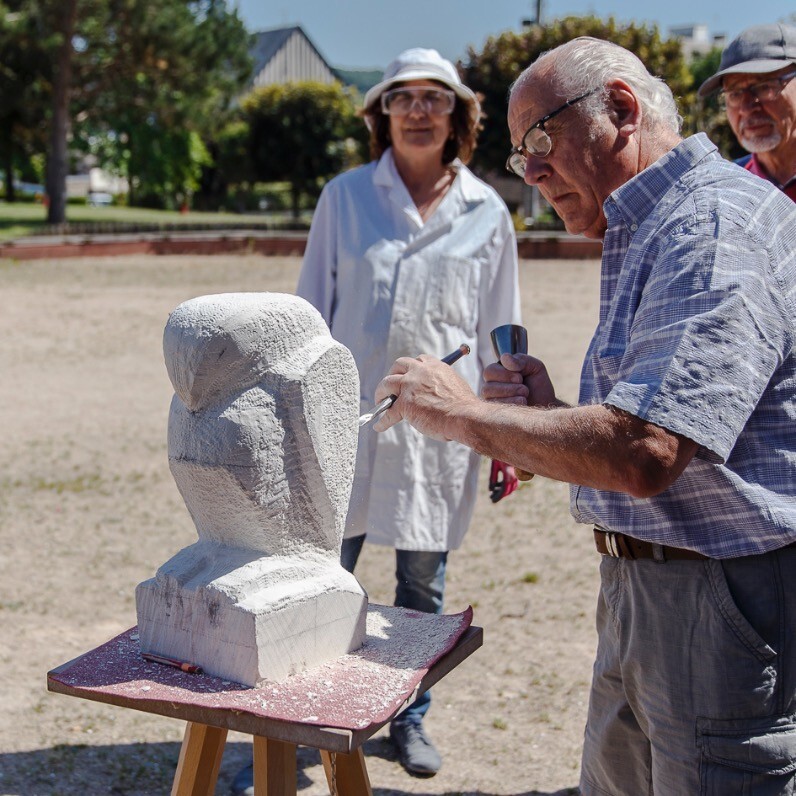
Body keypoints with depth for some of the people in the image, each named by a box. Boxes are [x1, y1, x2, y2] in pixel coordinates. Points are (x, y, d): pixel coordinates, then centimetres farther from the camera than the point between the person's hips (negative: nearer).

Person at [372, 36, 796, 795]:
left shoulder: (720, 225, -18)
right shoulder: (642, 234, 16)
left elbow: (643, 454, -29)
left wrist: (464, 413, -17)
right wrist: (550, 413, 3)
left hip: (727, 609, -10)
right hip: (638, 591, 10)